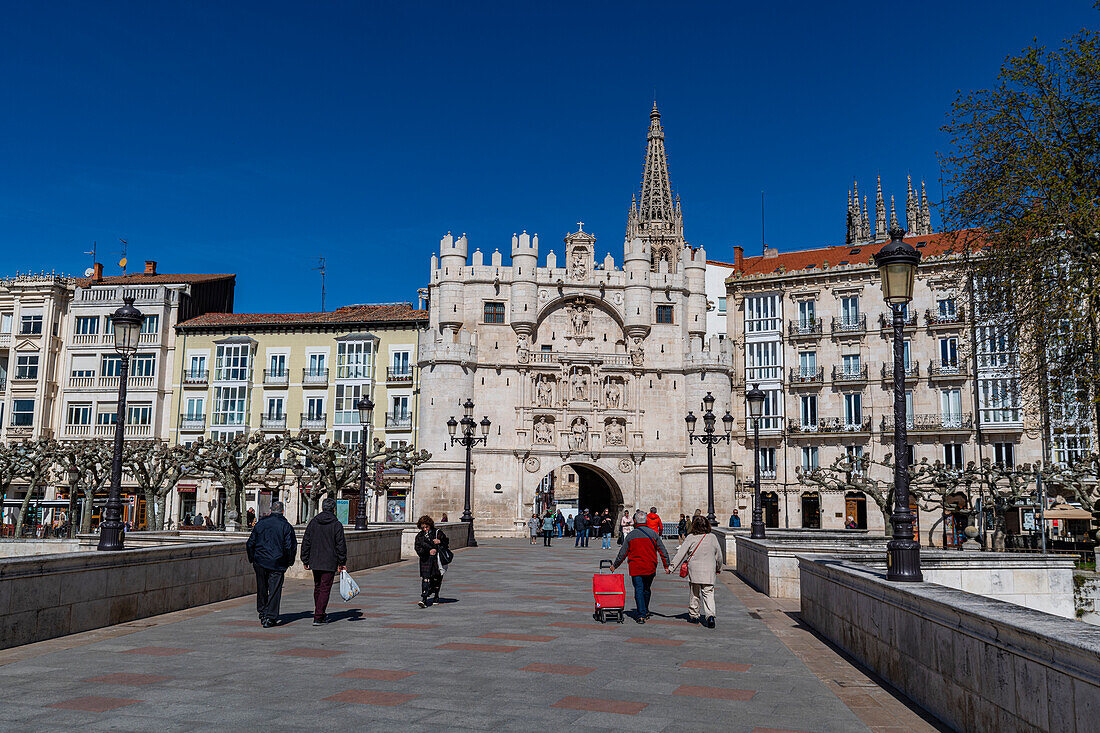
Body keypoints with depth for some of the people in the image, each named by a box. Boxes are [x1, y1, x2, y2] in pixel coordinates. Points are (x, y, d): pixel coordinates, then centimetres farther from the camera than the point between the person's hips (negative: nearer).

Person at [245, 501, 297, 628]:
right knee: (274, 590, 0)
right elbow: (290, 546, -7)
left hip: (260, 561, 3)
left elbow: (250, 543, 7)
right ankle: (270, 617, -3)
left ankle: (262, 612, 26)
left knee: (261, 588, 16)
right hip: (277, 563, -3)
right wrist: (289, 562, 7)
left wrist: (252, 559, 18)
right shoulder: (286, 526, -5)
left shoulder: (260, 523, 3)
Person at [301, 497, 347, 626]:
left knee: (317, 587, 18)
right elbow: (341, 545, -7)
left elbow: (306, 542, 6)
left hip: (315, 562, 4)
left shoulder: (313, 522, 4)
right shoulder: (337, 525, -7)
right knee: (325, 589, 0)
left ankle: (320, 614, 28)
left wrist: (305, 560, 12)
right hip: (330, 563, -4)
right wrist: (342, 563, 1)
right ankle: (318, 617, -6)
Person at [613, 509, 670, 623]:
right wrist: (666, 565, 8)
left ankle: (641, 615, -10)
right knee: (646, 589, 18)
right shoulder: (653, 533, 2)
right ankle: (645, 611, 31)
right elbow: (662, 551, 2)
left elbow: (623, 553, 4)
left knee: (639, 590, -1)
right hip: (650, 568, 2)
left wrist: (615, 565, 16)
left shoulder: (631, 535, -1)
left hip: (635, 568, -2)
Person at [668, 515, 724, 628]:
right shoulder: (712, 537, 1)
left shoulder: (691, 538, -6)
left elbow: (681, 553, -7)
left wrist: (671, 567, -2)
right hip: (709, 571, 1)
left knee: (694, 593, 13)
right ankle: (710, 615, -17)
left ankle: (693, 615, 22)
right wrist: (718, 568, 25)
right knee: (708, 593, 1)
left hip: (694, 570, -1)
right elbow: (719, 555, 9)